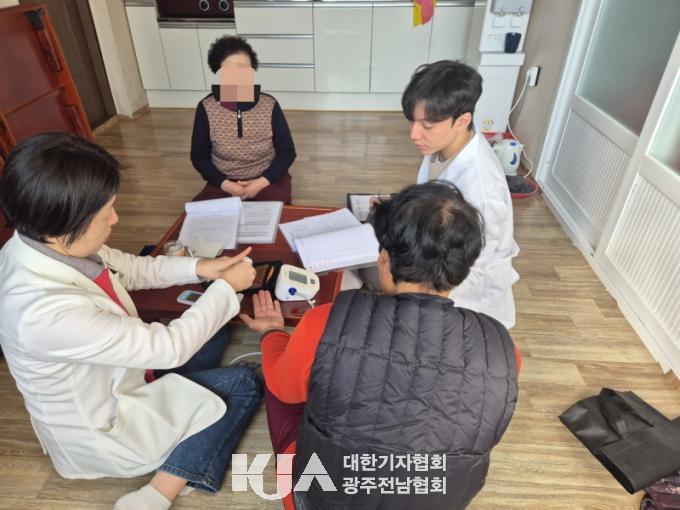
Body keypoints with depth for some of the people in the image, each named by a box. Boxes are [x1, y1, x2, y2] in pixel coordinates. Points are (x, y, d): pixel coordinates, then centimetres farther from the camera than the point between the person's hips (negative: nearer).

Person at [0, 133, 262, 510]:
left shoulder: (42, 243, -15)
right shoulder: (48, 311, -40)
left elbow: (130, 268, 1)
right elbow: (170, 348, -31)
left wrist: (198, 268, -11)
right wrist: (226, 288, -19)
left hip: (109, 376, 8)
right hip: (98, 427, -8)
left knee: (213, 333, 13)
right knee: (245, 385, -2)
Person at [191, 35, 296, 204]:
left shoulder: (269, 105, -9)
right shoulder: (206, 108, -7)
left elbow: (287, 151, -4)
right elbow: (199, 156, 1)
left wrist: (262, 182, -17)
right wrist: (224, 184, -15)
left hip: (268, 180, -1)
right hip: (224, 183, 2)